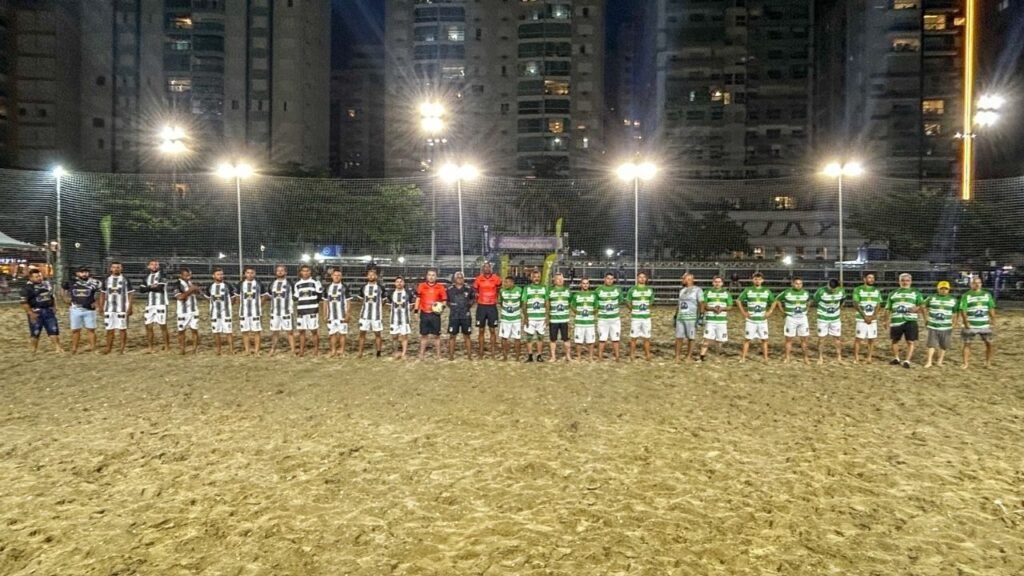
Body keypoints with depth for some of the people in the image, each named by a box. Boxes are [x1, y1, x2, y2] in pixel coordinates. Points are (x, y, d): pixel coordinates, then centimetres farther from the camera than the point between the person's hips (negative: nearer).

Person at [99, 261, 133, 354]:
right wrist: (101, 307, 7)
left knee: (122, 329, -1)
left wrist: (129, 308, -8)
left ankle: (123, 348, 5)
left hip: (122, 309, -3)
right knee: (109, 329, 6)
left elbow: (129, 295, -1)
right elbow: (102, 295, 14)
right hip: (109, 309, 3)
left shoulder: (125, 280, 0)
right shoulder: (106, 280, 10)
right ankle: (109, 347, 14)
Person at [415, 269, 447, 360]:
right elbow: (418, 298, 9)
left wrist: (442, 306, -16)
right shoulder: (421, 286, 4)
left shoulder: (440, 287, 0)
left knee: (436, 335, 5)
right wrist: (416, 310, 3)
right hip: (424, 314, 1)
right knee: (423, 335, 9)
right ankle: (422, 354, 17)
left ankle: (438, 355, 13)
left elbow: (444, 300, 3)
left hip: (435, 314, -1)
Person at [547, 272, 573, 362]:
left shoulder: (567, 290, 9)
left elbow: (571, 303, 15)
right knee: (553, 339, 4)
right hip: (553, 319, -1)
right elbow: (547, 304, 7)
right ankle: (553, 356, 13)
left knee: (566, 338, 3)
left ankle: (568, 356, 12)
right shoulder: (550, 290, 4)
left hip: (564, 319, 1)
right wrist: (547, 316, 1)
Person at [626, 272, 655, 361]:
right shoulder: (632, 290, -1)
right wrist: (633, 310, 2)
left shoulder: (650, 290, 9)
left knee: (647, 337, 5)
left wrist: (647, 309, 10)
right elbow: (627, 302, 3)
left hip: (646, 317, 3)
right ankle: (632, 356, 8)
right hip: (635, 317, -3)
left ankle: (647, 355, 12)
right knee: (633, 337, 0)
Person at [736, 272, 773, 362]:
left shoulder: (767, 291, 5)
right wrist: (743, 312, -1)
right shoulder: (747, 290, 0)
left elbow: (773, 302, 16)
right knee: (747, 339, 0)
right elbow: (738, 301, 6)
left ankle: (766, 358, 11)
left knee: (764, 339, 3)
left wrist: (769, 312, 4)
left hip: (762, 320, 2)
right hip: (750, 320, -1)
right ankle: (743, 358, 4)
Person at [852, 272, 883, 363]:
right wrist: (865, 316, -14)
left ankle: (869, 358, 11)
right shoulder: (858, 289, -1)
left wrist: (872, 316, -9)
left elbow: (878, 305, 5)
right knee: (858, 338, -4)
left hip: (873, 319, 3)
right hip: (862, 318, -3)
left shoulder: (877, 290, 10)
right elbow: (856, 304, -6)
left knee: (871, 339, 3)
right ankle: (856, 358, 1)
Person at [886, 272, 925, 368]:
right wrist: (887, 321, 7)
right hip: (896, 321, 2)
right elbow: (889, 309, 14)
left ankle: (907, 361, 3)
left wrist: (916, 308, -18)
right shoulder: (893, 293, 14)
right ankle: (896, 358, 27)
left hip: (910, 321, -2)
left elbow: (922, 307, 3)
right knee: (895, 340, 10)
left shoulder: (916, 293, 9)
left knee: (910, 342, -5)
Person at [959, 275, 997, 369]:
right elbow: (963, 310, -6)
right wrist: (966, 322, -15)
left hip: (985, 325, 3)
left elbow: (991, 309, 9)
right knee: (967, 344, 1)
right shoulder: (966, 295, -2)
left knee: (989, 343, 1)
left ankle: (988, 363, 15)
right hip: (970, 325, -3)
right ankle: (966, 364, 9)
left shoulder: (987, 294, 9)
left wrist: (993, 321, 2)